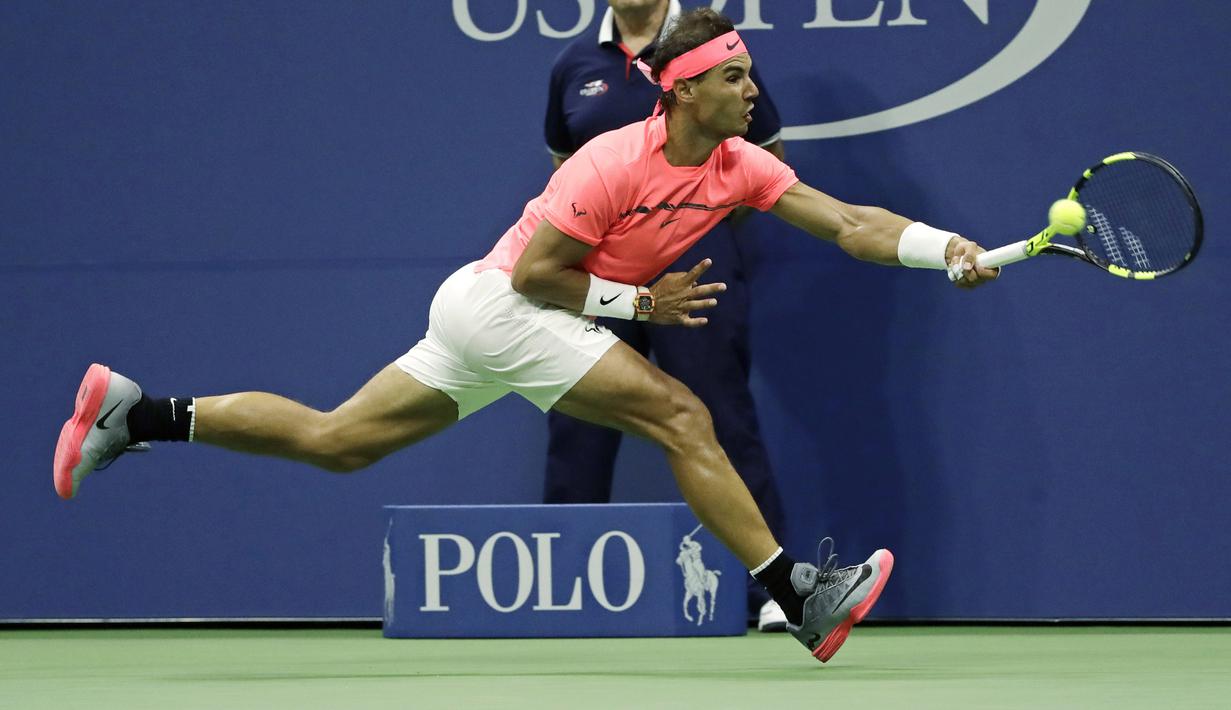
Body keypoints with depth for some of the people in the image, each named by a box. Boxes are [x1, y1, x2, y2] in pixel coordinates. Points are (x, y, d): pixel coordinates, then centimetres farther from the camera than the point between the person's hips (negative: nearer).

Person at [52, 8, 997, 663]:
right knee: (681, 415, -17)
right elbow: (536, 272, -19)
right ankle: (800, 598, -18)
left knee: (332, 441, 10)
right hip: (501, 305, -8)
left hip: (487, 315, 8)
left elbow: (848, 223, -6)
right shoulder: (616, 162, -22)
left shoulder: (740, 166, 0)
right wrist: (639, 301, -18)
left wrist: (945, 248, -18)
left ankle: (134, 413, 13)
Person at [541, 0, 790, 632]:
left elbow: (767, 155, 8)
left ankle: (770, 591, -1)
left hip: (693, 272, -4)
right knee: (576, 436, 6)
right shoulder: (574, 65, 11)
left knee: (726, 428, -5)